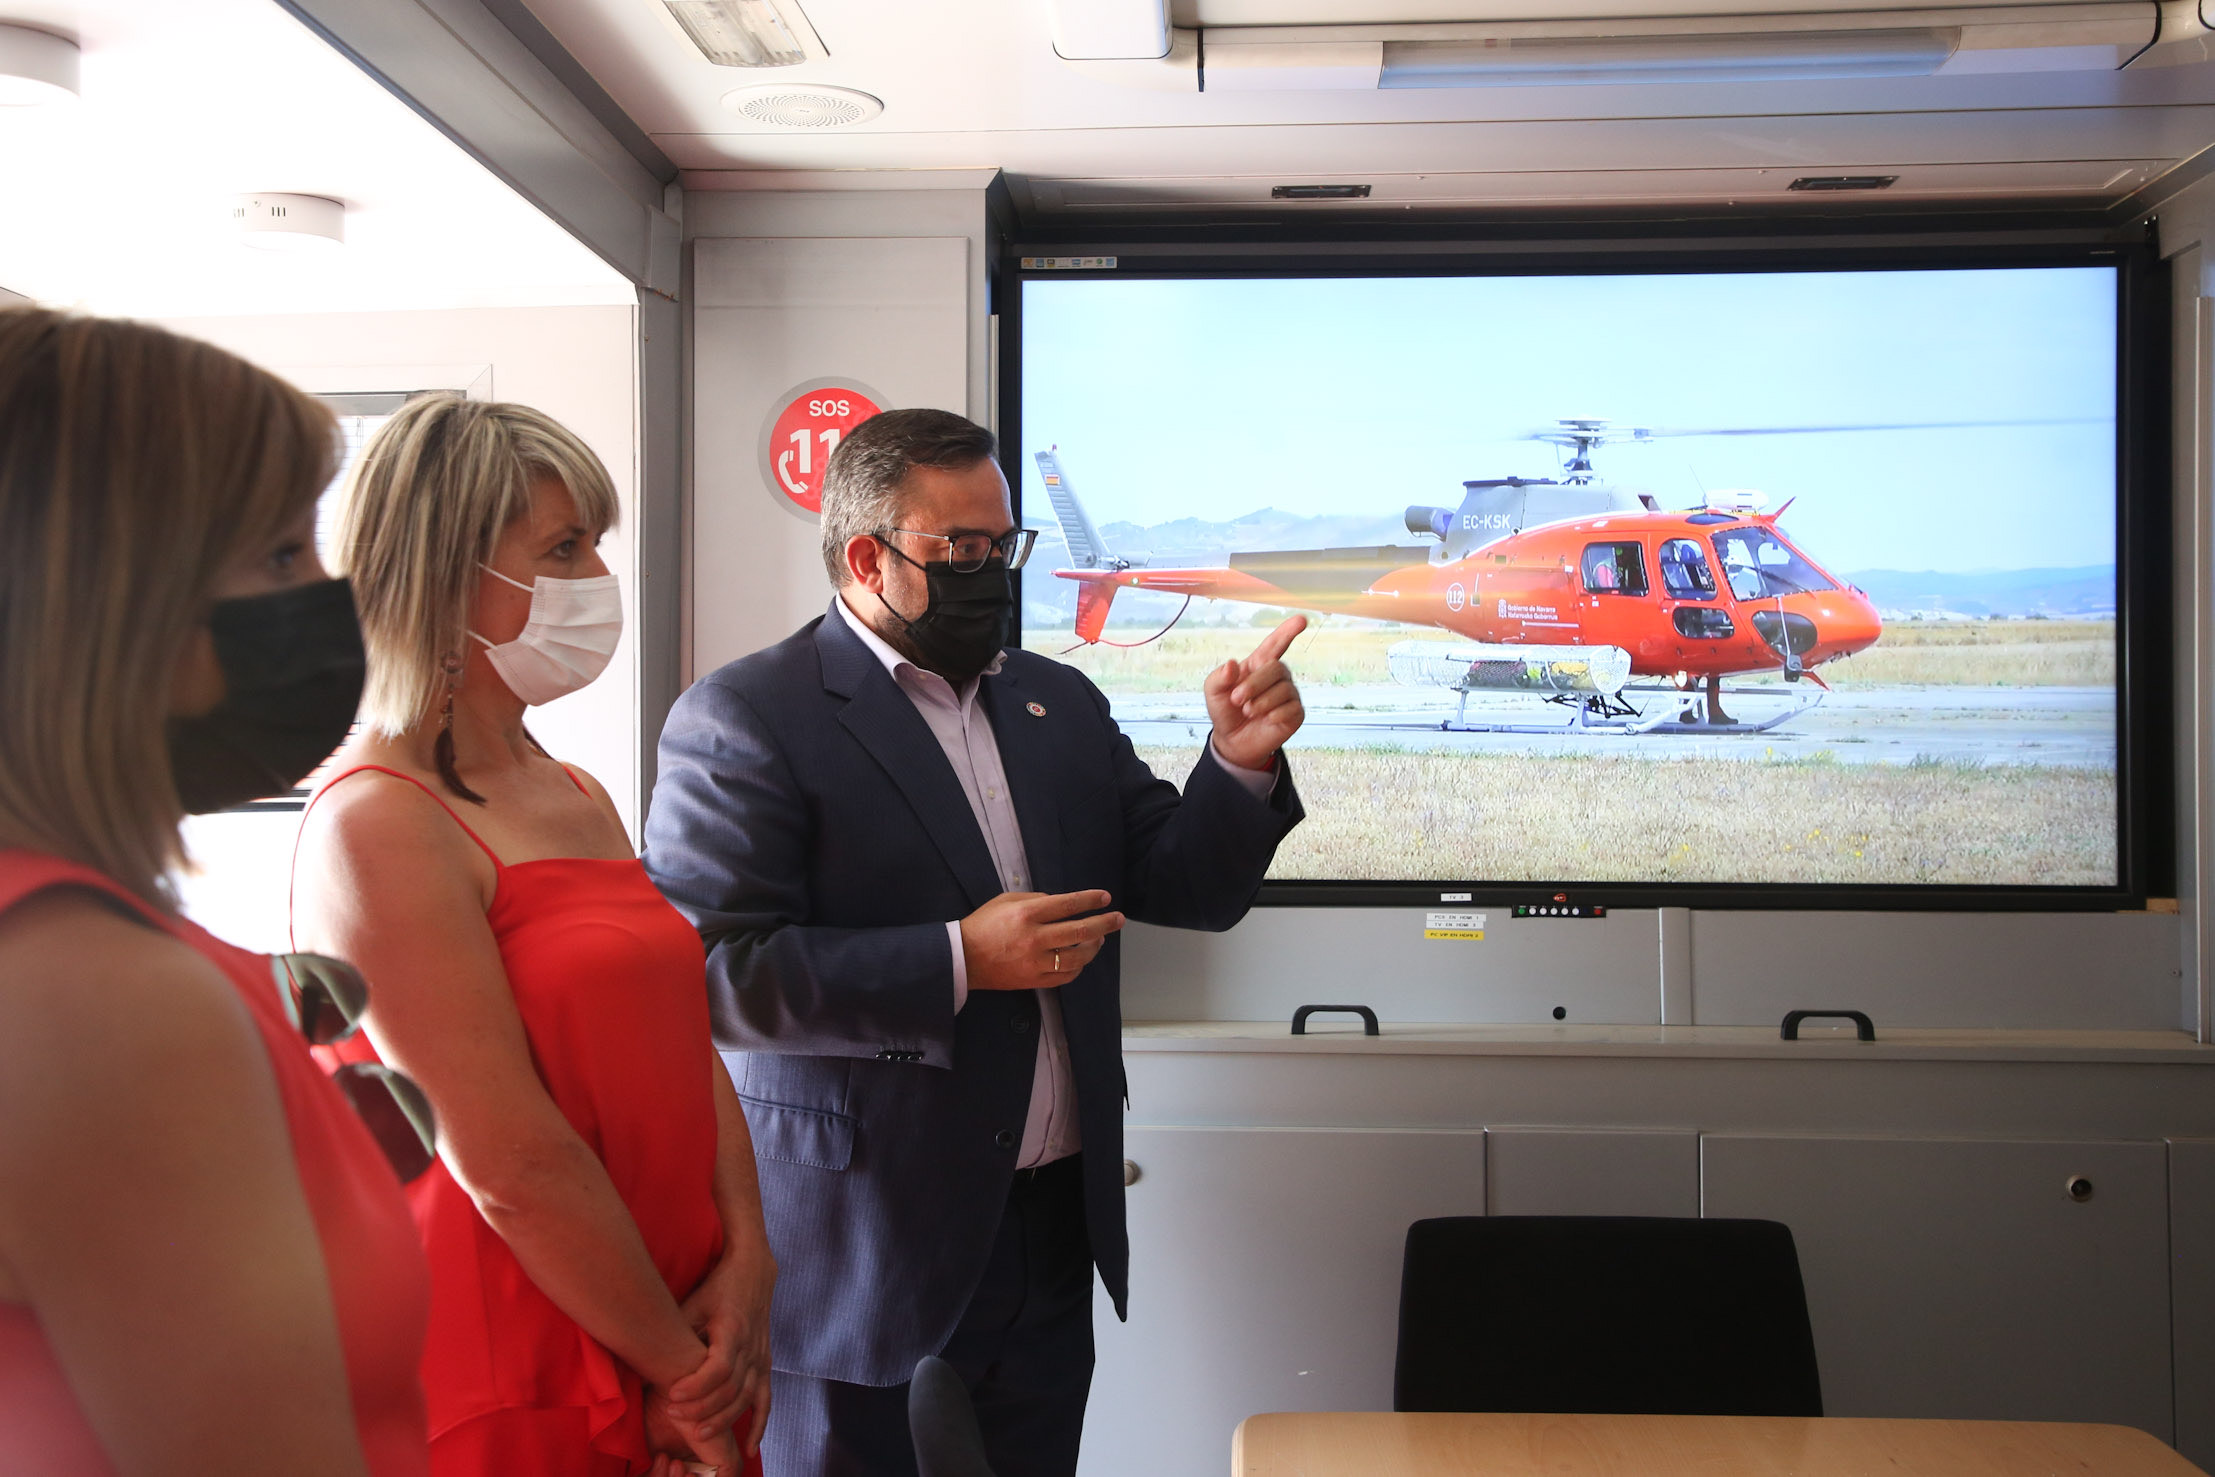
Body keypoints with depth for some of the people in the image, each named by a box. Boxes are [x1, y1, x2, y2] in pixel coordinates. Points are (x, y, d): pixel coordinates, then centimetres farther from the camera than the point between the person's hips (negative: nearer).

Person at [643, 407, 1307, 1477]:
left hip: (1052, 1226, 6)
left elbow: (1190, 891, 9)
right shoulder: (742, 718, -10)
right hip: (853, 1247, -5)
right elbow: (708, 969, -19)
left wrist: (1241, 762, -9)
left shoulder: (1060, 704, 10)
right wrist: (956, 963, -23)